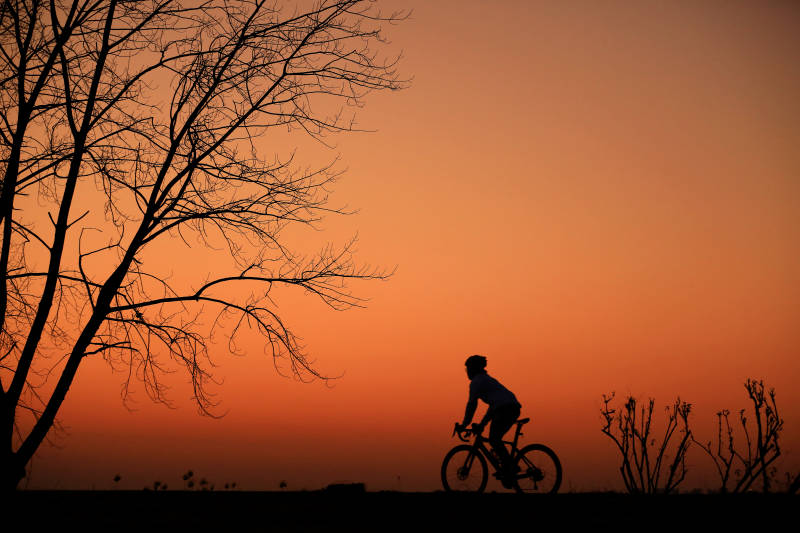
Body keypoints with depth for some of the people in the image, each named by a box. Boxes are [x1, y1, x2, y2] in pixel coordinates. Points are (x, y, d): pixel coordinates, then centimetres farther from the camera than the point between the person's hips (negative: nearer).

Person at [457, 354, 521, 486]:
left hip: (504, 408, -9)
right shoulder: (487, 379, 31)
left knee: (494, 439, -8)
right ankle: (509, 467, 6)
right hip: (514, 407, 9)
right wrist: (482, 424, 36)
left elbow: (472, 404, -2)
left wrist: (464, 424, 4)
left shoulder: (476, 382, 3)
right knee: (495, 439, 14)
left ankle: (509, 467, -17)